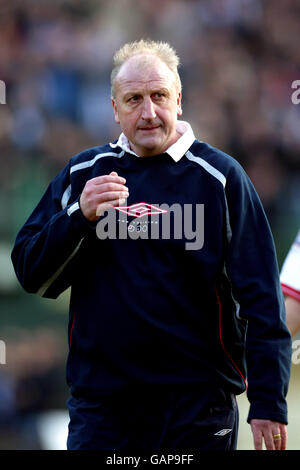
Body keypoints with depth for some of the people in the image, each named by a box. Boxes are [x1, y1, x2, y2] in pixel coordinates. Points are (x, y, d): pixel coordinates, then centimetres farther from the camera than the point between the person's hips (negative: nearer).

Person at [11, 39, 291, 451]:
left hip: (198, 401, -2)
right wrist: (80, 217, -12)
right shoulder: (82, 173, 10)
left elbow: (261, 298, -2)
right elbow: (31, 275, 5)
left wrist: (269, 403, -8)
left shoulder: (219, 177, 1)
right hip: (100, 400, 2)